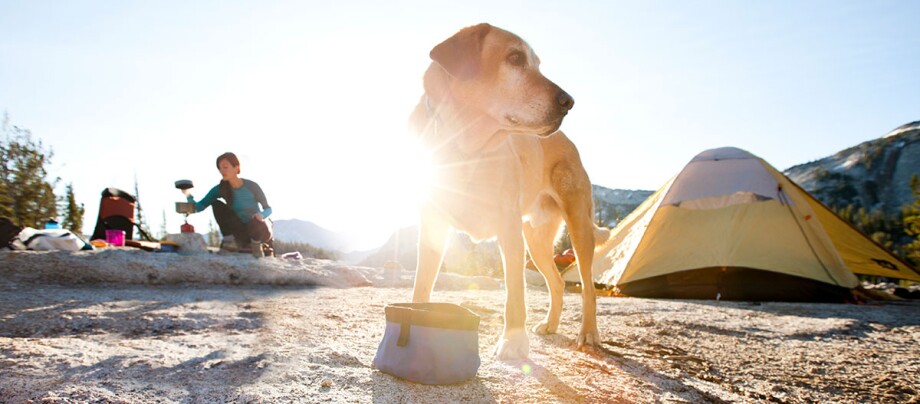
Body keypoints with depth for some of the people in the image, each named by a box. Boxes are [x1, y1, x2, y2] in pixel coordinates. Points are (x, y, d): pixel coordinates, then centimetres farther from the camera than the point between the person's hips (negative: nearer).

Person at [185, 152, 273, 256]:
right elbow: (198, 207, -13)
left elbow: (268, 209, -8)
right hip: (239, 232, 3)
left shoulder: (252, 186, -17)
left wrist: (261, 215, -31)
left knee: (257, 223, -40)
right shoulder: (220, 189, -8)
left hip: (260, 230, -3)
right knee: (216, 204, -13)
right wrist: (189, 195, -32)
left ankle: (256, 243, -6)